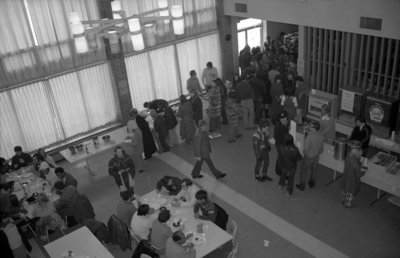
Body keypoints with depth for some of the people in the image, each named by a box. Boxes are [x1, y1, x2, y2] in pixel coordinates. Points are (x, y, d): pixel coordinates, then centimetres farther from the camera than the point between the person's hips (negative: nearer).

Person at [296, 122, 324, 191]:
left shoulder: (309, 137, -32)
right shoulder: (321, 136, -14)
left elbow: (306, 148, -25)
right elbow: (321, 149, -2)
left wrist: (304, 152, -2)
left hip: (308, 157, -5)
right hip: (316, 156, 5)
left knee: (303, 171, 15)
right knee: (314, 170, 25)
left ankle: (302, 186, 26)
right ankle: (312, 184, 44)